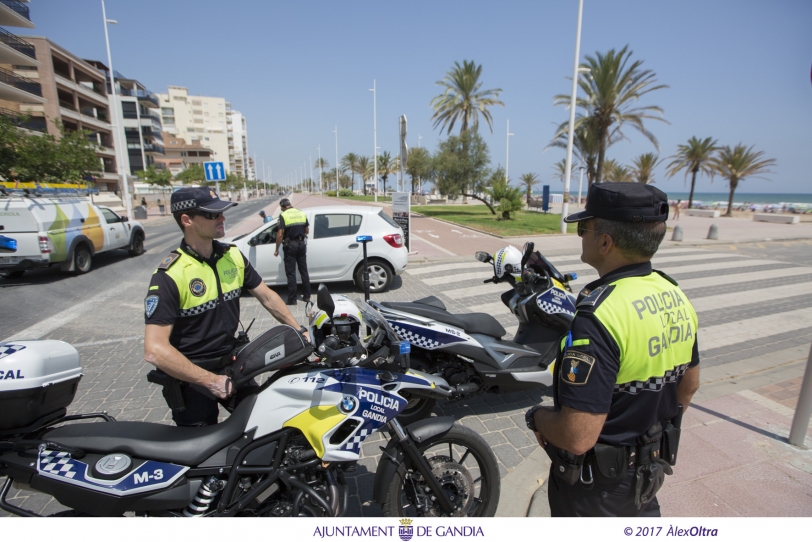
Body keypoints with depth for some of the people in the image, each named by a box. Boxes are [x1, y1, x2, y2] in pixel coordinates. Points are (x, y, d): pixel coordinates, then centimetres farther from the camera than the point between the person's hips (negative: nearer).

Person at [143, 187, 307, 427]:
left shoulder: (233, 256, -3)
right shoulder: (169, 275, -21)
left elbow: (267, 296, 6)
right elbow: (155, 349, -25)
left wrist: (299, 330, 0)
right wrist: (210, 381, -23)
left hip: (232, 364, 5)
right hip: (191, 377, -5)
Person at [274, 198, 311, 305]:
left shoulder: (283, 215, -9)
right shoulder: (302, 213, 5)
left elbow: (280, 234, -14)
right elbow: (307, 231, 10)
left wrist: (277, 249, -7)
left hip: (290, 245, -4)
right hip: (302, 244, 5)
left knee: (291, 273, 2)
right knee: (304, 271, 13)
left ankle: (292, 299, 6)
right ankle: (307, 296, 19)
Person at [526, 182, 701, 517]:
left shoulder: (600, 315, -34)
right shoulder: (676, 297, -7)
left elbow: (578, 437, -34)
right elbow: (689, 385, 8)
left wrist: (536, 417, -14)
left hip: (595, 484, -6)